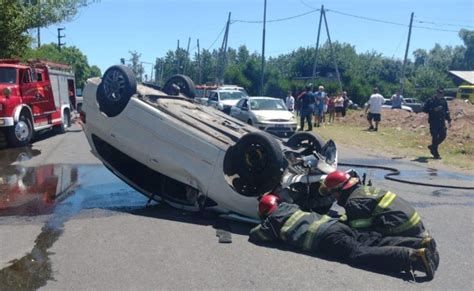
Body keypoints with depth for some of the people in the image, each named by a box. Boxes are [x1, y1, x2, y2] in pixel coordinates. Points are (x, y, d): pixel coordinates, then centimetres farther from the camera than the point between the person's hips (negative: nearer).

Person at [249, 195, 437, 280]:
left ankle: (414, 256, -38)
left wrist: (268, 231, 41)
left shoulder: (272, 221, 13)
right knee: (374, 242, 1)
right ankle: (420, 243, -15)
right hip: (335, 224, 8)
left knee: (360, 254, -21)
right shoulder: (290, 206, 32)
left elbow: (253, 235, 20)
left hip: (324, 238, -8)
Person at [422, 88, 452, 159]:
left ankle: (432, 147, 25)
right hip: (433, 122, -5)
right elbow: (424, 109, -7)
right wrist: (434, 110, -19)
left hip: (441, 122, 5)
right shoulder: (430, 101, -4)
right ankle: (436, 154, 3)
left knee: (443, 135, 1)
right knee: (435, 137, -6)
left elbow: (447, 111, 18)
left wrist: (449, 120, 12)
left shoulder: (444, 101, 11)